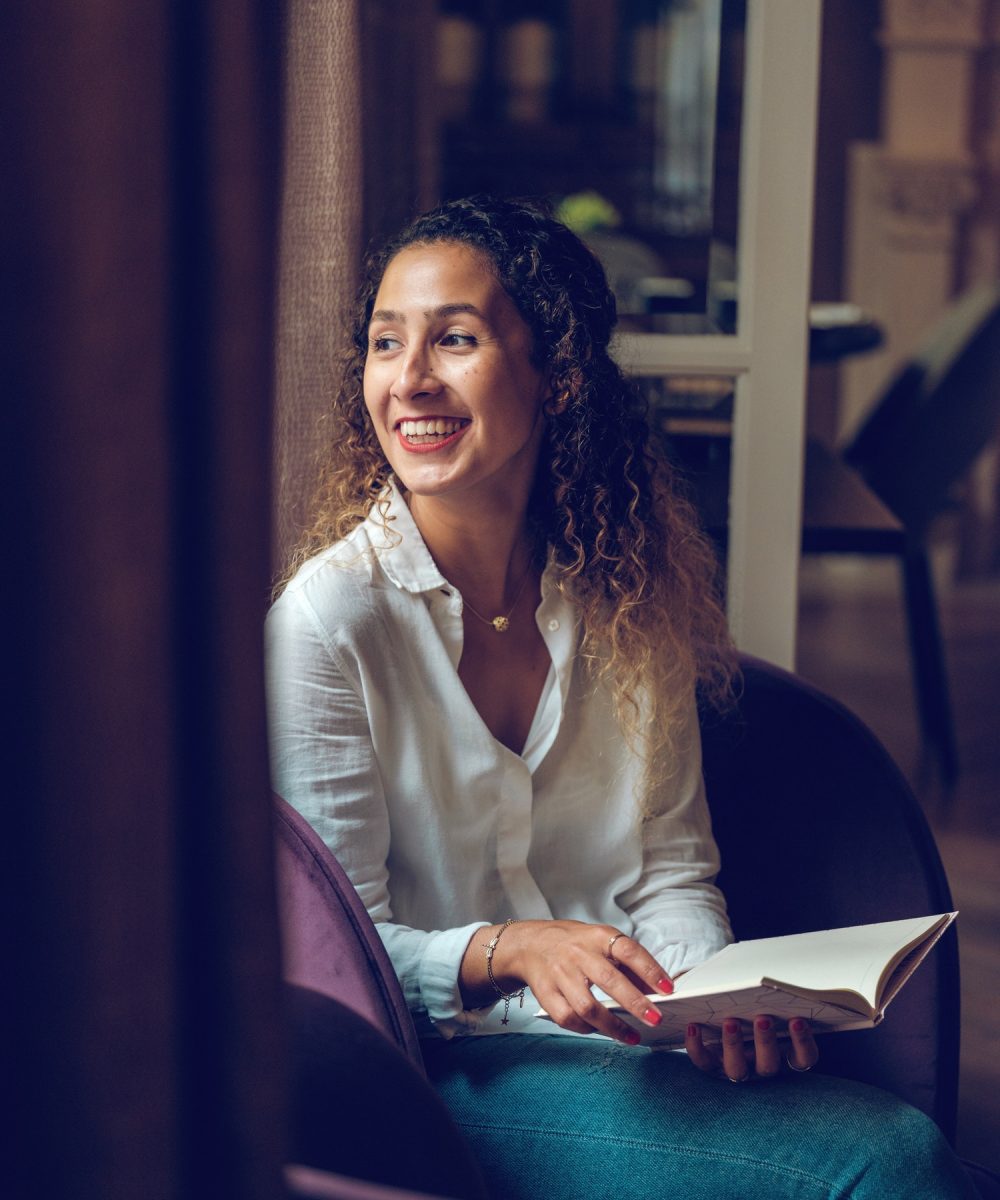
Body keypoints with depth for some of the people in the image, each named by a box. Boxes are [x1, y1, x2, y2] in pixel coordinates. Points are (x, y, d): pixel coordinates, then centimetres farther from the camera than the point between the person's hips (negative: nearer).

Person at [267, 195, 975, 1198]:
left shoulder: (629, 599, 5)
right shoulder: (328, 616, -10)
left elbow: (671, 869, 9)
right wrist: (509, 952, -27)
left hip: (636, 1041, 5)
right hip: (460, 1073, -5)